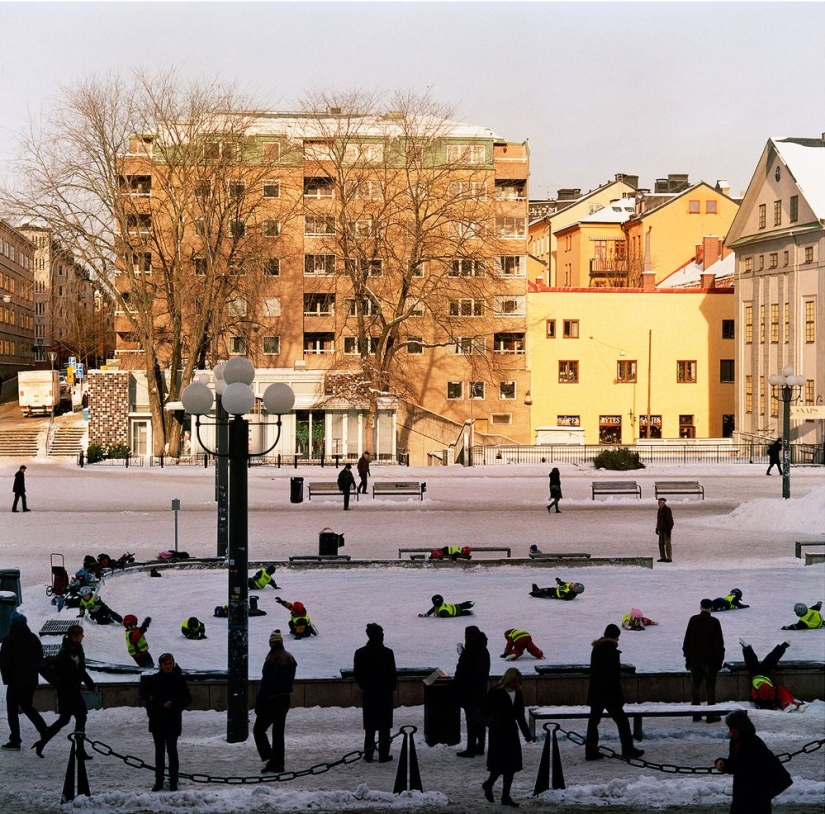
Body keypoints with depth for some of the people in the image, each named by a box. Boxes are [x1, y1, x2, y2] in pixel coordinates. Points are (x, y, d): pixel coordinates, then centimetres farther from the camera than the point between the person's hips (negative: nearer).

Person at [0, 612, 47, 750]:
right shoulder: (33, 638, 5)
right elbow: (40, 658, 11)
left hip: (16, 680, -5)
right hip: (32, 679, 5)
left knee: (12, 709, 4)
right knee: (27, 705, 21)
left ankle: (15, 741, 2)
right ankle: (43, 729, 8)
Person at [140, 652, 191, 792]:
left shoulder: (179, 680, -5)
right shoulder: (154, 679, 3)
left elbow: (187, 699, -4)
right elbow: (144, 693, 17)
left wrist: (173, 703, -18)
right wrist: (150, 697, -4)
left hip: (173, 722, -3)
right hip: (157, 721, 3)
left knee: (172, 750, 1)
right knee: (159, 751, 9)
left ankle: (173, 782, 8)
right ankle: (158, 781, 16)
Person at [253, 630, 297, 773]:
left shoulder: (272, 659, -19)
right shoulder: (290, 658, 8)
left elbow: (266, 683, -19)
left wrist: (259, 703, -14)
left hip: (271, 701, -8)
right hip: (286, 699, 8)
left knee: (259, 729, 2)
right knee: (278, 731, 13)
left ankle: (269, 758, -11)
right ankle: (277, 762, 13)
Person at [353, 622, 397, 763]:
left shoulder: (360, 653, -6)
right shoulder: (387, 653, -14)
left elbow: (356, 674, -1)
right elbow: (393, 673, -9)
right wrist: (392, 687, 8)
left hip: (368, 693, 3)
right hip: (385, 693, -3)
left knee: (370, 725, 12)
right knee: (384, 725, 6)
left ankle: (368, 754, 13)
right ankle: (383, 755, 7)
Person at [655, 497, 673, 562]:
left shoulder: (667, 509, -15)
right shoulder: (660, 509, 12)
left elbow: (670, 520, -18)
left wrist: (669, 530, -21)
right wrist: (657, 528, 16)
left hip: (667, 529, -9)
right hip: (661, 529, 9)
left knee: (667, 543, -6)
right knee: (661, 543, 7)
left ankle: (669, 558, -2)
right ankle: (663, 557, 13)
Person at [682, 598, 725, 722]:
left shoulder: (693, 620, 1)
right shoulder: (714, 622, -8)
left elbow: (687, 640, 5)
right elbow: (719, 642, -6)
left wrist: (687, 656, 12)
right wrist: (720, 659, 1)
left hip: (694, 659, 3)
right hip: (710, 659, -3)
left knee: (695, 686, 9)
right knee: (710, 687, 1)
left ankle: (696, 714, 9)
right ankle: (711, 715, -1)